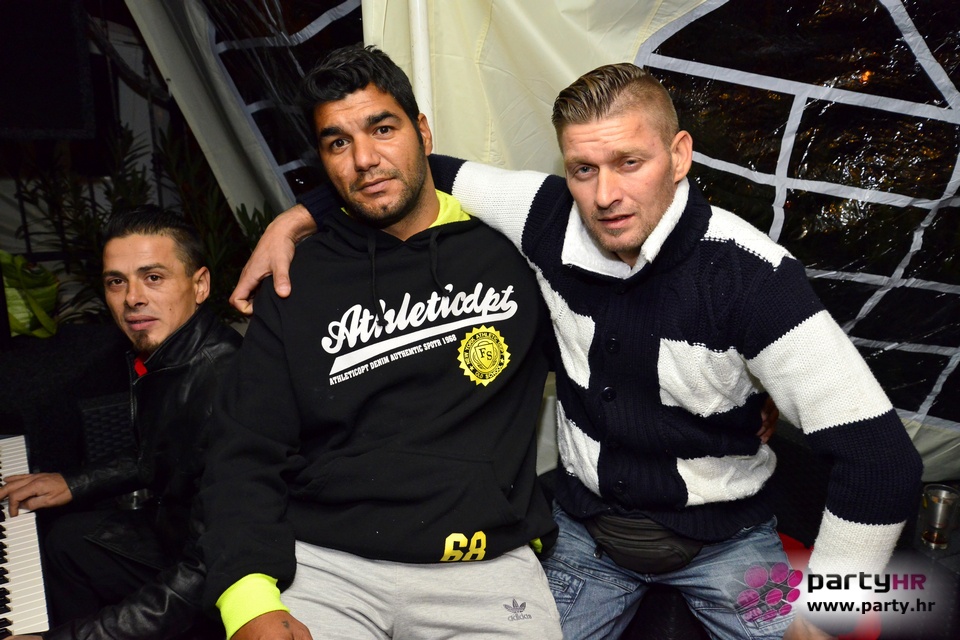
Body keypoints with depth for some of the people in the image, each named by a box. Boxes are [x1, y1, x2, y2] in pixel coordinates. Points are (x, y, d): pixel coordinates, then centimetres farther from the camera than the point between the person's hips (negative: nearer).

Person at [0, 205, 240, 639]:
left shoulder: (224, 380, -33)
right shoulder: (155, 352, -2)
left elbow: (208, 573, -34)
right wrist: (73, 485, 16)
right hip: (173, 532, 10)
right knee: (69, 538, 24)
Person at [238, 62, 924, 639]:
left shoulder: (750, 274, -26)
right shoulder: (551, 219, -16)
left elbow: (880, 458, -24)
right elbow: (433, 175, 0)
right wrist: (295, 219, -5)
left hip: (725, 535, -1)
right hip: (587, 527, 2)